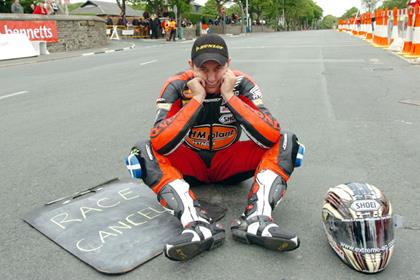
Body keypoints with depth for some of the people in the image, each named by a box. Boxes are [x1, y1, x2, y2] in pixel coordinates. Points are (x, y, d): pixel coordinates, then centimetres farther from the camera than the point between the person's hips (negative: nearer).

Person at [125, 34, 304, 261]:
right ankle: (198, 225, -40)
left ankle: (256, 219, -35)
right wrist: (197, 99, -30)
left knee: (286, 143, -19)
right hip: (188, 164, 0)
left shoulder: (241, 84, -15)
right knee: (143, 152, -27)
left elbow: (271, 137, -28)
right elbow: (161, 145, -32)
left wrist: (230, 97, -28)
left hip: (229, 163, 1)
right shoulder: (177, 86, -17)